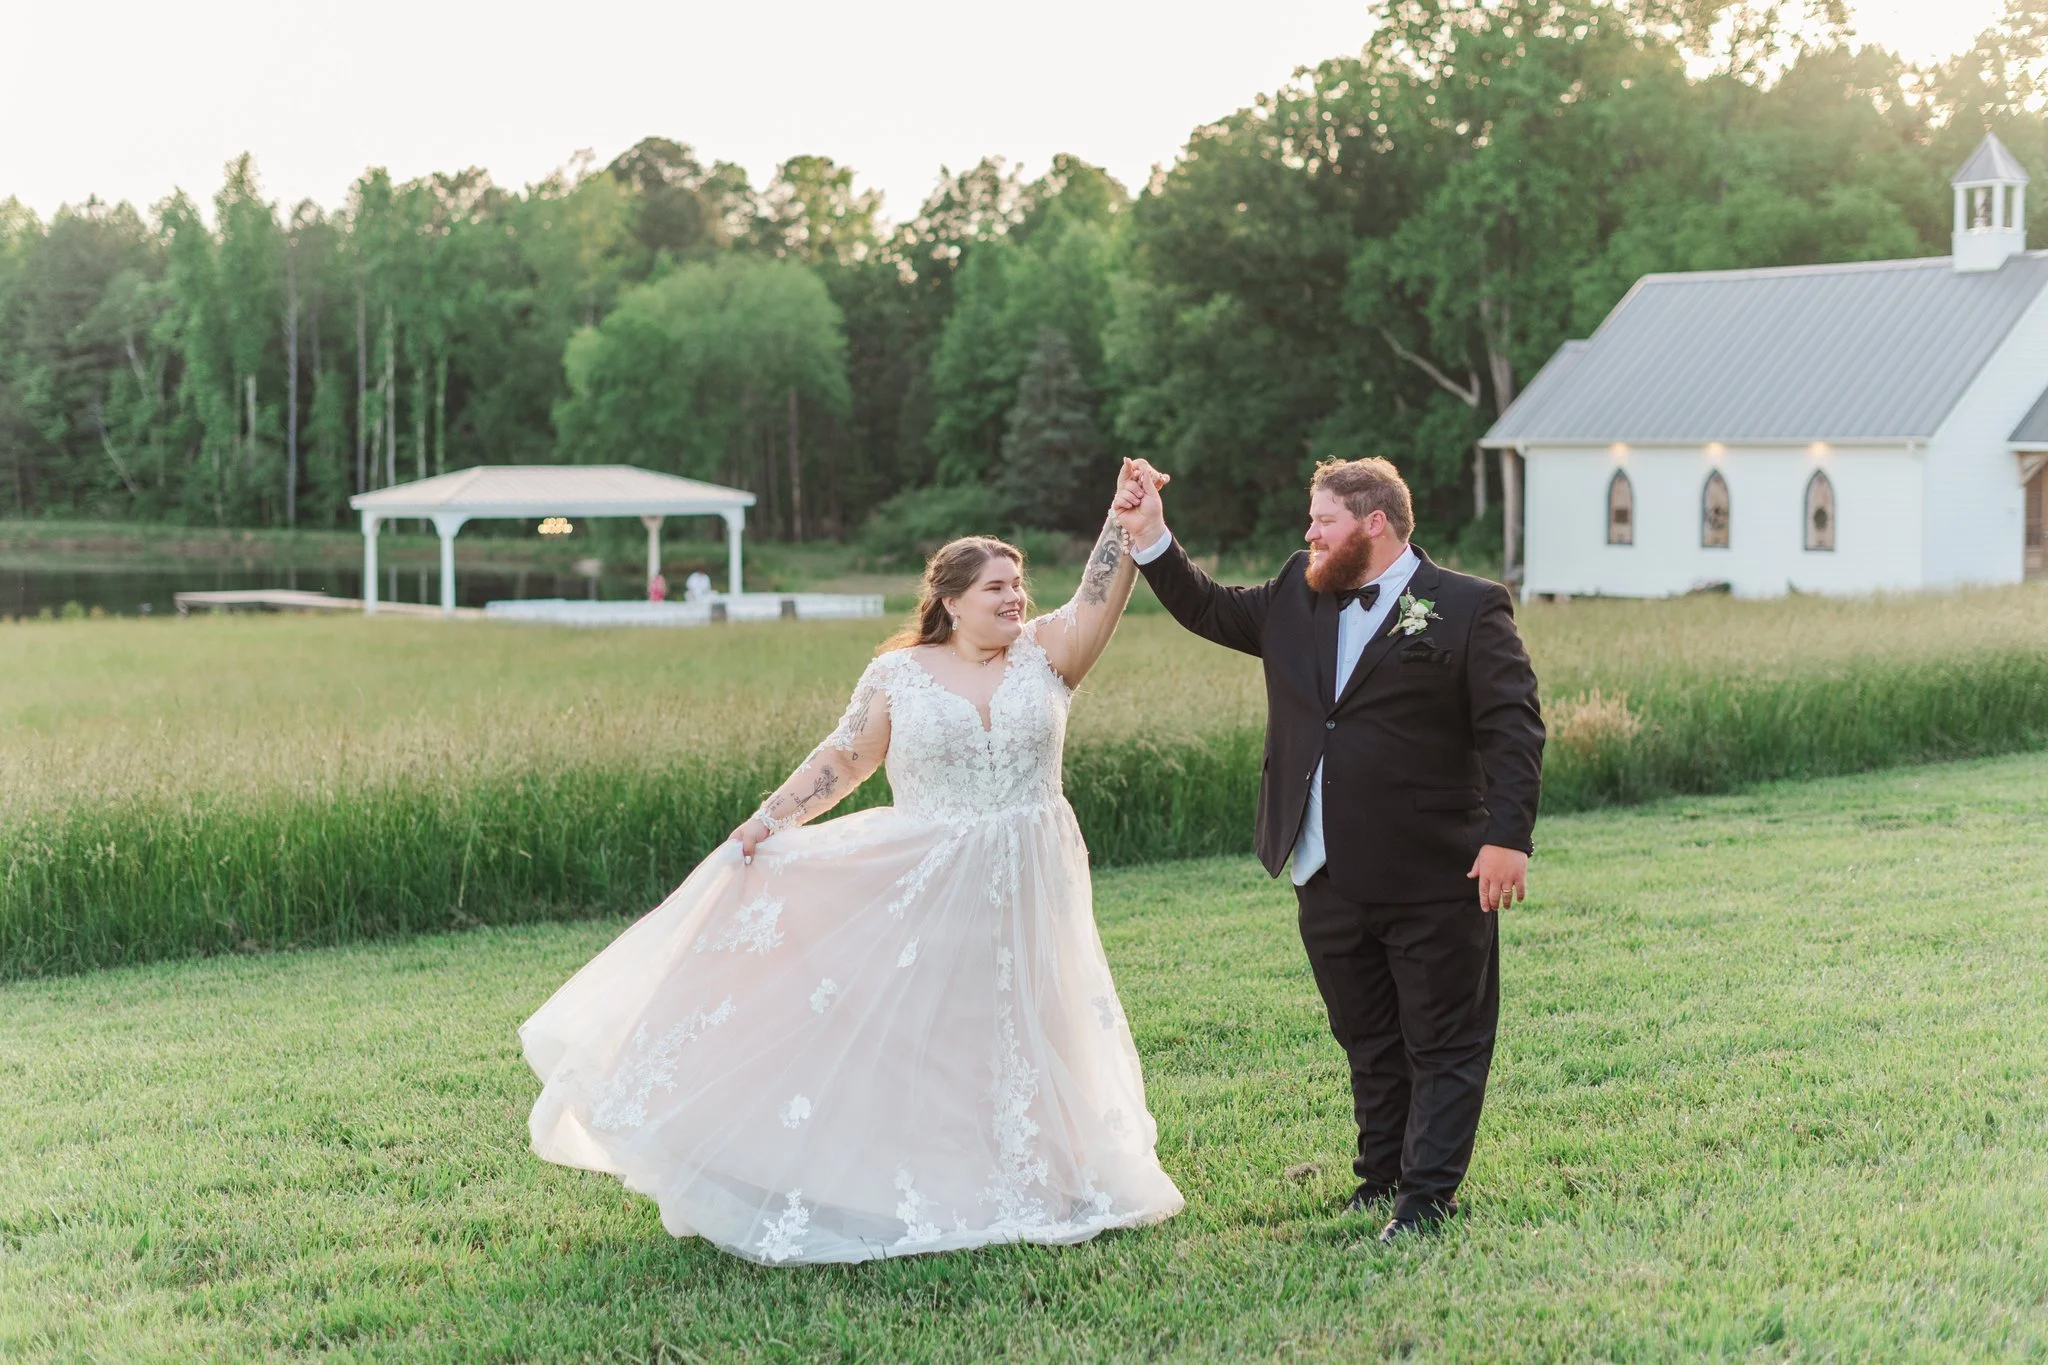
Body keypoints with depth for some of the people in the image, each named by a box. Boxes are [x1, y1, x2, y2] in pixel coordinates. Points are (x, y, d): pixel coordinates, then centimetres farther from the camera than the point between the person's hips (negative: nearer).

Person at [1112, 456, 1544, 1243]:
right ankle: (1381, 1174, 29)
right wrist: (1151, 539, 9)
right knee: (1368, 1042, 17)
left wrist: (1508, 837, -19)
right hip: (1329, 881, 7)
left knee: (1444, 1041, 3)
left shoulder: (1467, 609, -8)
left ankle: (1428, 1194, 8)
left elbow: (1513, 729, -12)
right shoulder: (1296, 597, 10)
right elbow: (1210, 611, 21)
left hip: (1434, 881, -6)